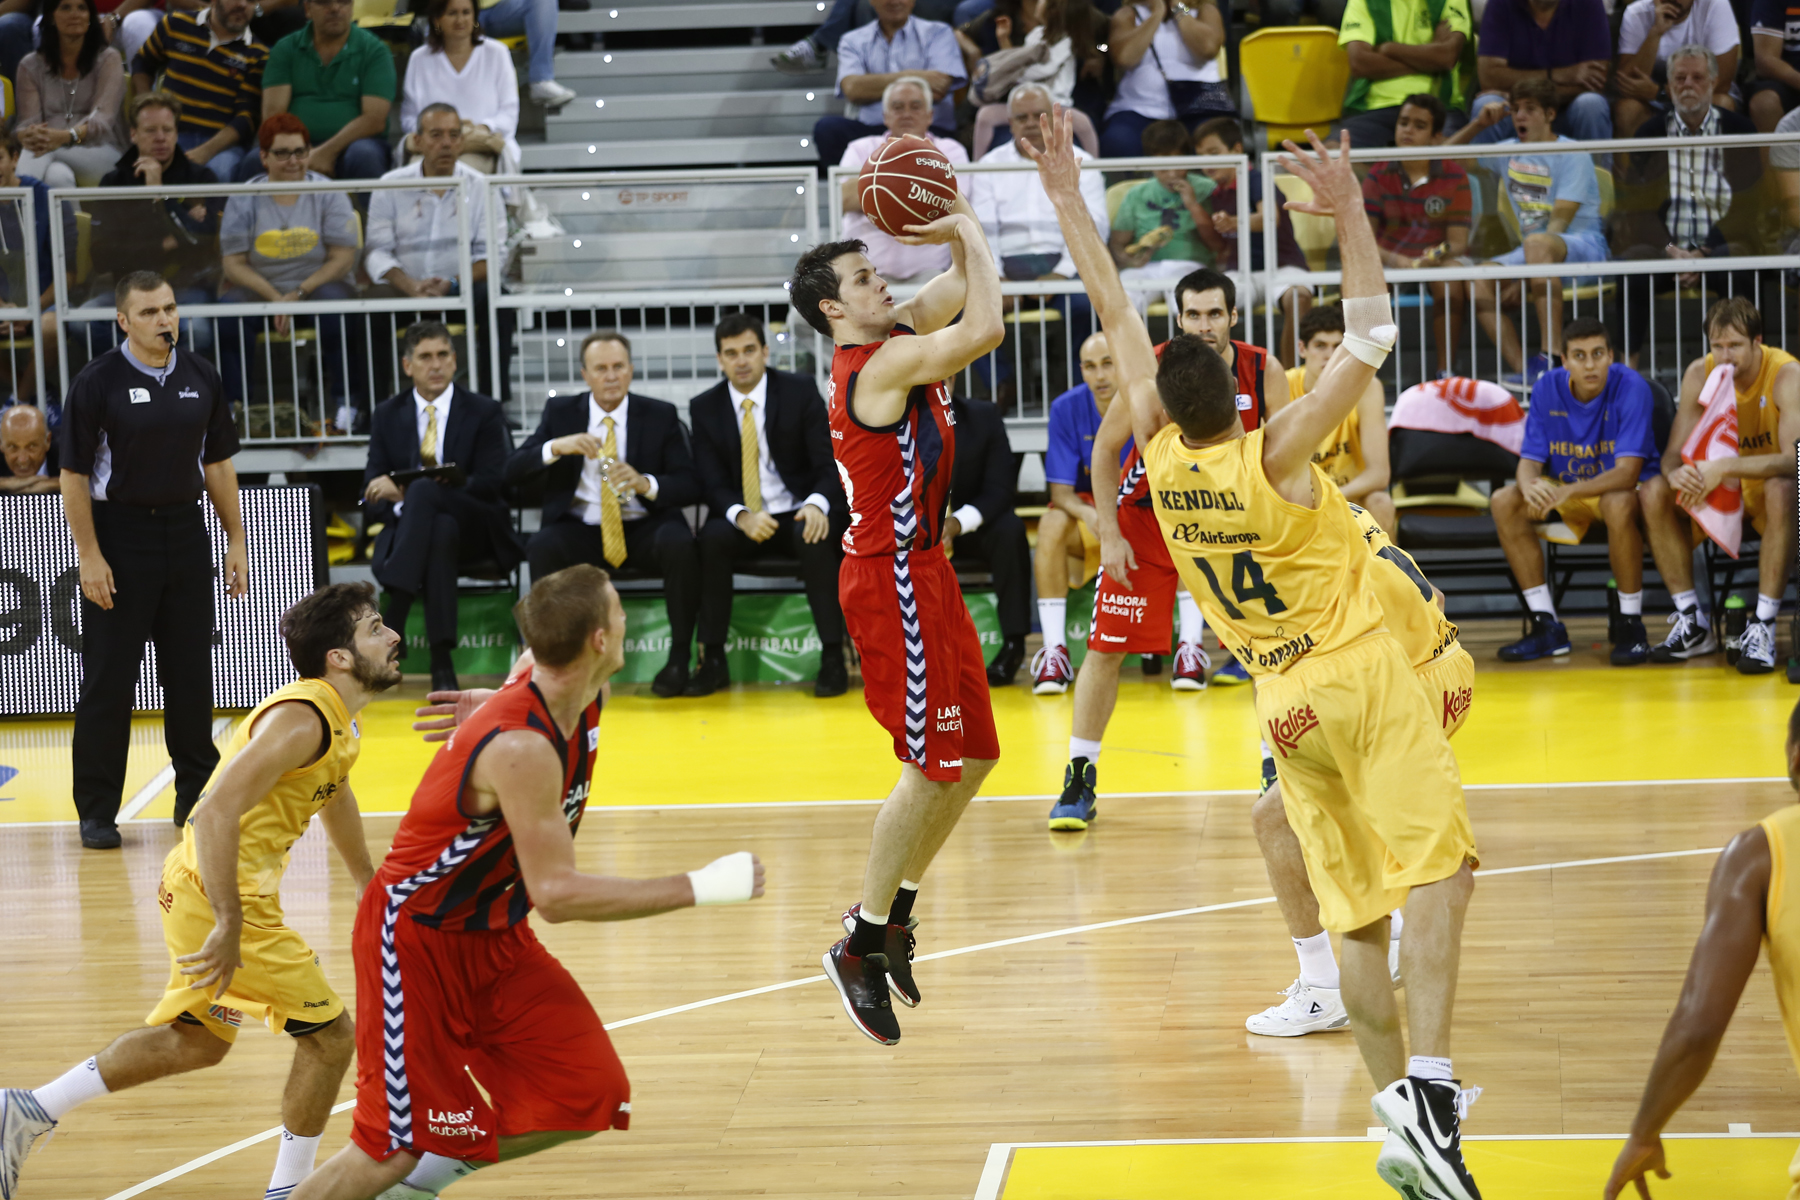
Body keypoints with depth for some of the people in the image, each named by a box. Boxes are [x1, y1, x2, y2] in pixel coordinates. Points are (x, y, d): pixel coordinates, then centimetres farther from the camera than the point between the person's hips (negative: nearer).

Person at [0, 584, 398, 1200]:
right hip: (221, 895, -10)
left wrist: (369, 885, 41)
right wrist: (229, 928, -30)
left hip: (209, 892, 10)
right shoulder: (301, 720, -21)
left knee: (195, 1040, 24)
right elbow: (216, 812, -29)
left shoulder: (340, 719, 10)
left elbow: (334, 794, 32)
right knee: (330, 1035, -1)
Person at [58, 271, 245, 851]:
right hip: (118, 535, -4)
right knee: (108, 678, -1)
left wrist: (236, 542, 8)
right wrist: (90, 556, -13)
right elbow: (74, 475, -8)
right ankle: (97, 811, 7)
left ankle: (197, 793, 22)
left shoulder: (201, 377, 5)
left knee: (191, 672, 8)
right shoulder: (97, 383, -9)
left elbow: (218, 464, 11)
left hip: (185, 532, 4)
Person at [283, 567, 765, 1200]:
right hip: (418, 938, -8)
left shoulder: (581, 699, -7)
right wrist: (700, 888, -31)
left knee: (591, 1094, 2)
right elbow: (557, 893, -33)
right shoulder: (523, 749, -33)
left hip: (495, 935, 8)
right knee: (395, 1143, -7)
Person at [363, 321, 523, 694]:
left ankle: (392, 618, -46)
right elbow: (373, 489, 7)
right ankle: (440, 661, -46)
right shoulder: (387, 415, 13)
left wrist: (408, 491, -19)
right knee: (440, 533, -39)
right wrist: (399, 508, -20)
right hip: (409, 527, 1)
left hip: (475, 530, -1)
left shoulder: (484, 412, 5)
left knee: (424, 491, -36)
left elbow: (490, 484, -8)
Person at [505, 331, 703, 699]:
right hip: (580, 529, 1)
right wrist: (556, 447, -19)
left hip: (643, 529, 0)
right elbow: (512, 472, 0)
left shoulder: (661, 416, 5)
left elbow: (692, 486, -1)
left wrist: (645, 483, -22)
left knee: (679, 542, -34)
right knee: (541, 546, -32)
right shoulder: (560, 412, 8)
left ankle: (679, 657, -19)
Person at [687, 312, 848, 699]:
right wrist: (742, 516, -24)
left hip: (798, 515, -1)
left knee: (814, 537, -35)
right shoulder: (705, 407, 4)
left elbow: (829, 464, -5)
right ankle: (713, 660, -24)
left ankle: (833, 657, -28)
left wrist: (818, 504, -27)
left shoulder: (800, 391, -1)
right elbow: (712, 482, -2)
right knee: (712, 537, -31)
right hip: (741, 519, 2)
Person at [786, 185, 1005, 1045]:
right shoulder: (884, 364, -18)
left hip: (921, 573, 10)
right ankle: (862, 946, 3)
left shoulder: (895, 339, 10)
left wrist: (961, 237, 2)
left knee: (971, 756, 13)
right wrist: (968, 231, -15)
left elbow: (964, 290, 21)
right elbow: (986, 328, -27)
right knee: (932, 766, -6)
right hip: (893, 581, -10)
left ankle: (892, 909, 23)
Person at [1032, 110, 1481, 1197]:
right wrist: (1351, 211, -19)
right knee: (1439, 870, -14)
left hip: (1283, 701, 6)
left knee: (1360, 914, 7)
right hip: (1365, 675, -6)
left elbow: (1118, 318, 5)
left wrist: (1070, 203, 11)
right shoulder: (1274, 456, -15)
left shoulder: (1162, 463, -2)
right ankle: (1428, 1086, -33)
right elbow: (1373, 336, -15)